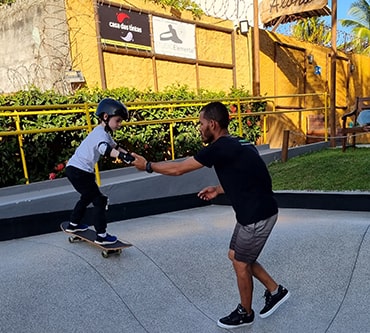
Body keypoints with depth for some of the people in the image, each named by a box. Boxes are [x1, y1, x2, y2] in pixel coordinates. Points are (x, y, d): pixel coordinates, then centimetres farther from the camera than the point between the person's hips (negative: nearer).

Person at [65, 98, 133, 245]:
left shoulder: (104, 132, 12)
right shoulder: (100, 133, -19)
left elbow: (114, 146, 23)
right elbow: (104, 148, -41)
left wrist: (129, 154, 8)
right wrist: (122, 155, -56)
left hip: (75, 169, 11)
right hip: (78, 171, -11)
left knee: (87, 196, 28)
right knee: (99, 200, -6)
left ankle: (73, 224, 43)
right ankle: (101, 236, -3)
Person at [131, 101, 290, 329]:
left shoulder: (220, 147, -20)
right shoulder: (236, 144, 8)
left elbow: (178, 169, -12)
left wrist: (148, 166, 1)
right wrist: (219, 190, 13)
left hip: (258, 215, -9)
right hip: (253, 212, 9)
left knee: (241, 263, 9)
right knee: (236, 256, 20)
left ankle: (245, 313, 32)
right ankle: (276, 292, 35)